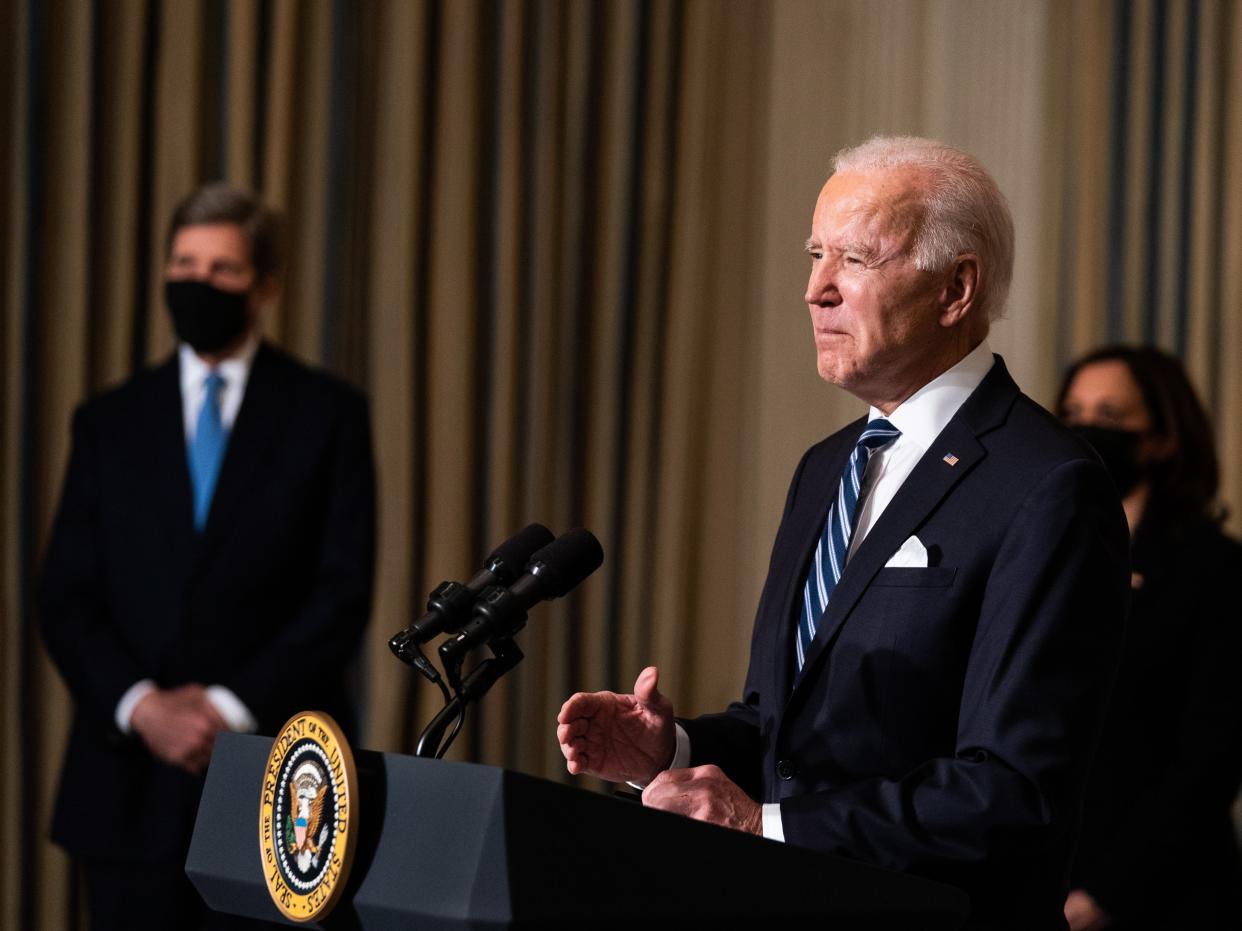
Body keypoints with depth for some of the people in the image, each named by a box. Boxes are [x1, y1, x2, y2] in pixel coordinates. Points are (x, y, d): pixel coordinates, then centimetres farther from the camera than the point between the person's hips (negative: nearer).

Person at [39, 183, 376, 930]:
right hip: (133, 779, 2)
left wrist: (231, 707, -11)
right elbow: (66, 597, 6)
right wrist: (141, 707, -10)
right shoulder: (111, 422, 11)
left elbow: (344, 594, -2)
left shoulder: (328, 414, 4)